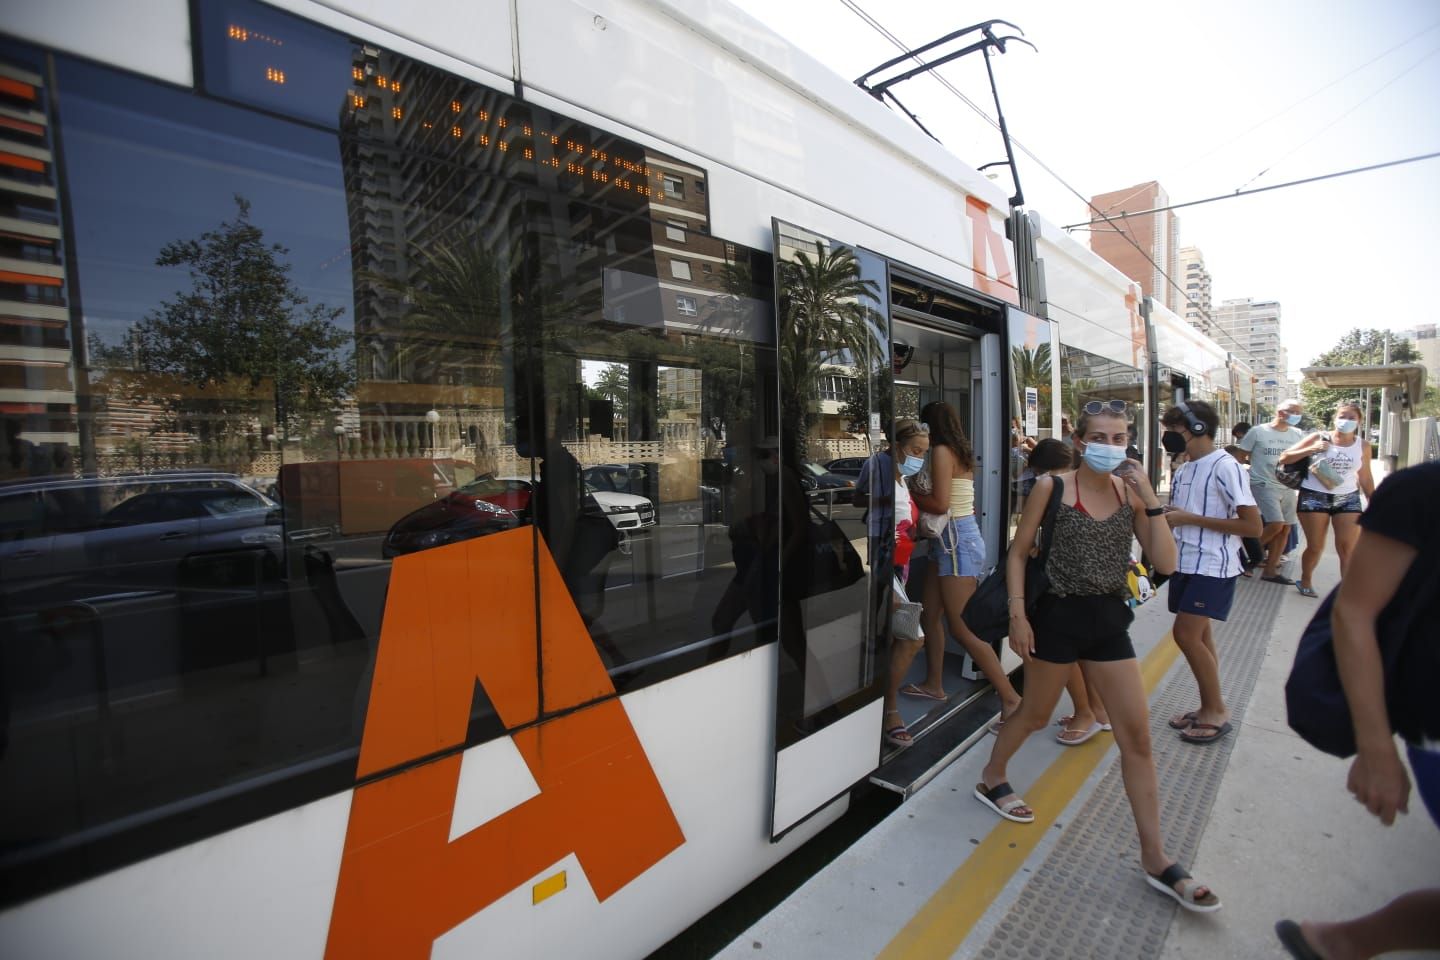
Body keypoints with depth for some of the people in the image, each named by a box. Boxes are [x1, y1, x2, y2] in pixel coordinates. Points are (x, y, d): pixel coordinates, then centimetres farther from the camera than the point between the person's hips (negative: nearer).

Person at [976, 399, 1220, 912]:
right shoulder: (1053, 486, -10)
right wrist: (1018, 615, -12)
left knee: (1138, 738, 7)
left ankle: (1156, 859, 22)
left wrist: (1150, 500, -13)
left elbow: (1165, 563, -5)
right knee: (1035, 715, 13)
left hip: (1110, 620, 4)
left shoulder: (1130, 492, 1)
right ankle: (990, 779, 40)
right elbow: (1018, 553, -6)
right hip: (1060, 616, -4)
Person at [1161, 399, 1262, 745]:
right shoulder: (1184, 470, 12)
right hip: (1185, 563, 8)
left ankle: (1217, 710, 8)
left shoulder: (1224, 467, -13)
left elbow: (1252, 525, -17)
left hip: (1213, 566, -8)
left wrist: (1190, 518, -19)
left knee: (1186, 634, -9)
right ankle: (1209, 708, 24)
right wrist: (1167, 515, 2)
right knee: (1199, 637, 13)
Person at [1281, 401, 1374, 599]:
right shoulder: (1319, 438, -3)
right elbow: (1284, 458, -6)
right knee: (1315, 547, 4)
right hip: (1314, 497, -2)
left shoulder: (1363, 446, 5)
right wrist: (1312, 449, -19)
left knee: (1348, 549, -4)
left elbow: (1365, 479, 13)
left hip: (1348, 499, 3)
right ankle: (1305, 582, 26)